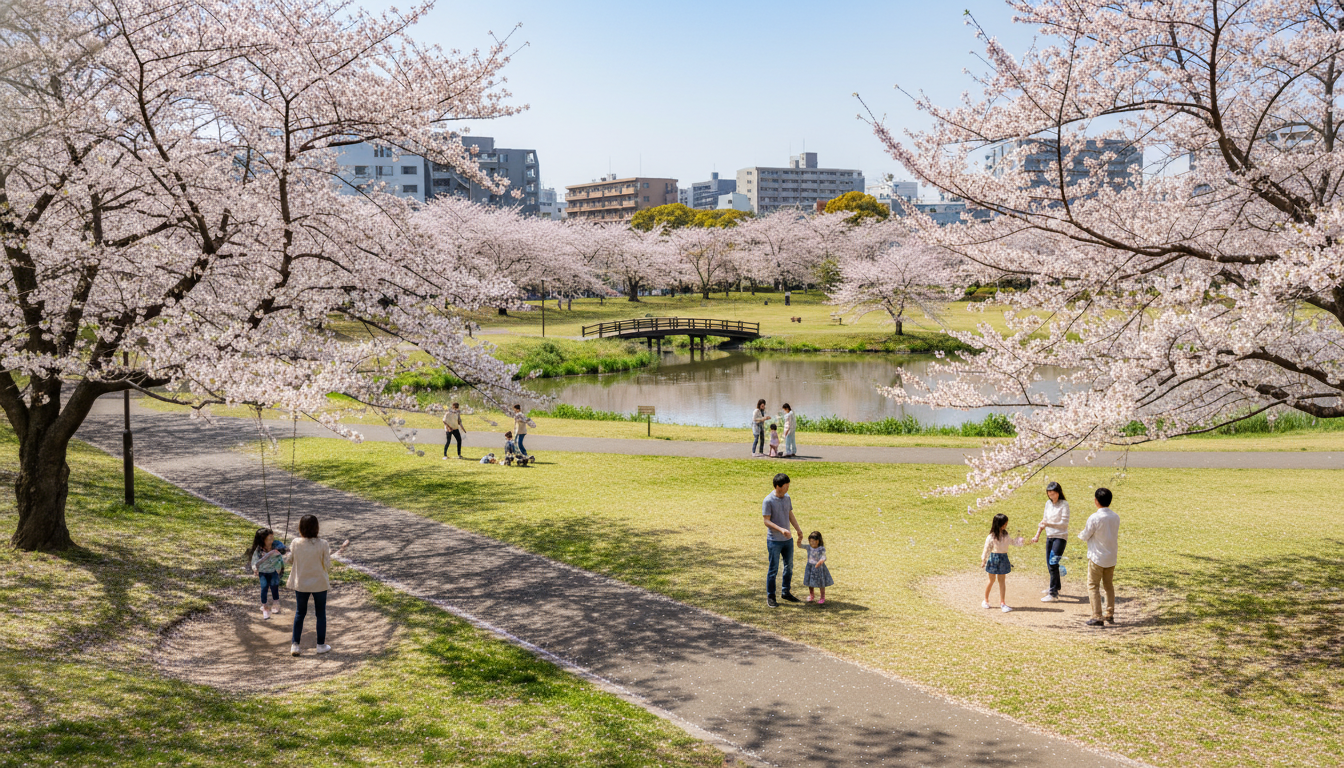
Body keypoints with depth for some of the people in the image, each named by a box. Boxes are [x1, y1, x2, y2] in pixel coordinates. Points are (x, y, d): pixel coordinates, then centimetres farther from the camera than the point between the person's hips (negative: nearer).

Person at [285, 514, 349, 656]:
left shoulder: (296, 544, -12)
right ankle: (321, 645, 19)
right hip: (319, 583, -1)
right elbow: (327, 565, -10)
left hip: (301, 584, 1)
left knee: (300, 613, 16)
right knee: (320, 614, 13)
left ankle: (294, 644, 12)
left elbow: (290, 560, 2)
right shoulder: (322, 544, -16)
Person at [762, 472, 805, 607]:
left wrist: (799, 529, 10)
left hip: (788, 539, 7)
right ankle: (770, 597, 9)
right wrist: (781, 529, -27)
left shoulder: (787, 498, 5)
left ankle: (786, 592, 31)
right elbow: (766, 521, -16)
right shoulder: (768, 501, -15)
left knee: (789, 566, 15)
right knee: (773, 569, -1)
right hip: (774, 540, -7)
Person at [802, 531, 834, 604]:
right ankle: (811, 594, 42)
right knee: (810, 582, 18)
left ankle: (822, 598, 24)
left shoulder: (821, 549, -18)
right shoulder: (808, 547, -5)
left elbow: (823, 557, -27)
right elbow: (799, 545, -5)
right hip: (810, 567, 4)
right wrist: (800, 538, -21)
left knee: (821, 583, 7)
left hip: (819, 568, -4)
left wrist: (821, 561, -48)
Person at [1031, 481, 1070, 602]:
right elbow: (1044, 520, 17)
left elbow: (1064, 523, -17)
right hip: (1049, 537, 7)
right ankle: (1056, 587, 34)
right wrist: (1037, 535, 10)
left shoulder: (1064, 504, -11)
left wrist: (1049, 524, -25)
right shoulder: (1048, 503, 9)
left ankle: (1053, 594, -13)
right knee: (1049, 564, 14)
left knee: (1053, 563, -14)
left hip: (1060, 537, -7)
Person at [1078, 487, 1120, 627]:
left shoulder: (1094, 518, -18)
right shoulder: (1116, 517, 1)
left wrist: (1080, 534, 14)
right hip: (1111, 558, 6)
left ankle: (1097, 617, -5)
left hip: (1096, 558, -6)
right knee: (1109, 586, 18)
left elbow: (1085, 536, -10)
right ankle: (1110, 614, 23)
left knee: (1093, 586, 1)